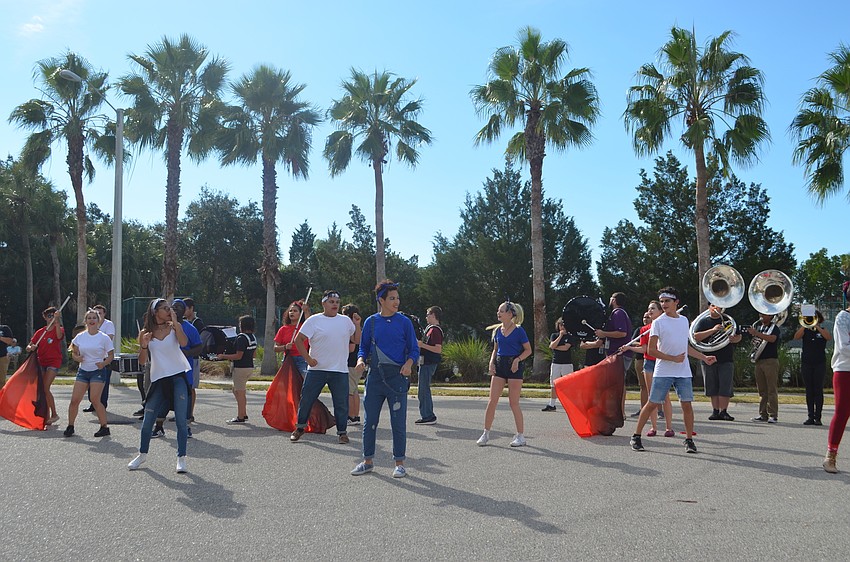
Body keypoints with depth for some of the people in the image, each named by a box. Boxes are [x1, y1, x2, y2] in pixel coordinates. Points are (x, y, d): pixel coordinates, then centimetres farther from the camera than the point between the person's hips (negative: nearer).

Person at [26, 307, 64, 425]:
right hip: (41, 362, 5)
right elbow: (28, 347, 10)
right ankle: (47, 416, 12)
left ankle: (54, 414, -5)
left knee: (45, 388, -16)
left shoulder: (59, 329, -1)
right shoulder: (40, 332, 11)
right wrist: (31, 348, -14)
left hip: (54, 362, -5)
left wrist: (57, 320, -37)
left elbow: (59, 336, -27)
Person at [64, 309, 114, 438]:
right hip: (83, 371, 4)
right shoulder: (80, 337, 6)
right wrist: (77, 357, -10)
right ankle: (70, 426, 15)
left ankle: (104, 427, 0)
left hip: (98, 371, -4)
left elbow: (111, 355, -1)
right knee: (74, 400, -1)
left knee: (95, 400, -12)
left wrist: (104, 363, -19)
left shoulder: (104, 338, -4)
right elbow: (74, 353, 13)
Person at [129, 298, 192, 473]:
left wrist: (175, 322, -15)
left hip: (178, 377, -1)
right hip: (158, 379, 1)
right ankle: (142, 454, 27)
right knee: (148, 421, 7)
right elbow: (142, 361, 4)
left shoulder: (174, 326, 3)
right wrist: (144, 346, -14)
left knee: (181, 420, -5)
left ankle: (181, 458, 3)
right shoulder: (145, 333, 4)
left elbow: (184, 342, -18)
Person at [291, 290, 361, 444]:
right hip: (316, 368, -2)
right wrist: (308, 359, -6)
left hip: (340, 370, 2)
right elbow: (298, 340, -1)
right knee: (306, 399, 5)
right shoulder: (314, 320, -1)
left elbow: (357, 340, 12)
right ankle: (300, 427, 23)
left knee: (341, 403, 3)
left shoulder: (346, 321, 9)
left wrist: (357, 325, -2)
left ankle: (342, 431, 16)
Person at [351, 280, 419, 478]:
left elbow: (414, 349, 3)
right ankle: (367, 461, 21)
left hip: (397, 377, -2)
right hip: (375, 376, 2)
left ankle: (399, 463, 13)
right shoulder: (371, 322, 6)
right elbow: (364, 347, 13)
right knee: (369, 421, 7)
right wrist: (361, 360, -8)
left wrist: (409, 363, -16)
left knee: (398, 423, 1)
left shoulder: (404, 322, 0)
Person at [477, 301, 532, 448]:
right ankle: (486, 433, 9)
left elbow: (528, 350, -3)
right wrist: (492, 362, 2)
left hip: (514, 366, -5)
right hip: (499, 365, 5)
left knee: (514, 403, -1)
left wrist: (517, 359, -18)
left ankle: (520, 436, 11)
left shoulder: (518, 330, -7)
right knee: (492, 401, 1)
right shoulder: (497, 330, 9)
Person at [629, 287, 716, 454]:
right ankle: (636, 437, 8)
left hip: (684, 372, 4)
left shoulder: (684, 320, 13)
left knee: (687, 404, -1)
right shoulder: (658, 323, -3)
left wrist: (704, 357, 19)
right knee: (652, 404, -1)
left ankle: (689, 440, 11)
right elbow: (651, 350, -8)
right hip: (663, 372, -4)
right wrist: (673, 358, -15)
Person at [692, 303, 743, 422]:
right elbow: (696, 336, -8)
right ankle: (715, 411, 12)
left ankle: (723, 411, -2)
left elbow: (739, 336, 14)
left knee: (725, 386, -6)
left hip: (726, 360, 0)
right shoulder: (703, 322, 6)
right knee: (712, 387, 5)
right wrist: (712, 330, -17)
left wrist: (734, 339, -11)